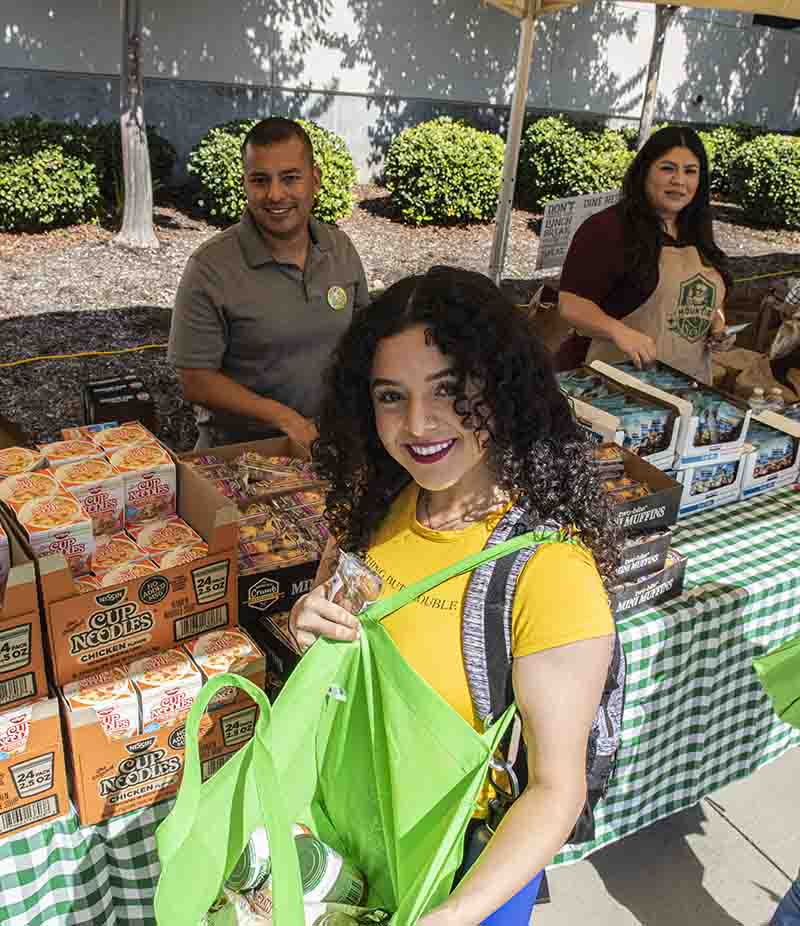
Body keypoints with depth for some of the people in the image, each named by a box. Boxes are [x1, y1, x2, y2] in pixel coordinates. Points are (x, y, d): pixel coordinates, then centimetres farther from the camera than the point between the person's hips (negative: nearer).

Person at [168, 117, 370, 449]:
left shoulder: (341, 249, 5)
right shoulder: (210, 268, -11)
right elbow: (196, 381, -10)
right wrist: (285, 418, -17)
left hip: (328, 445, 4)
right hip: (237, 450, -3)